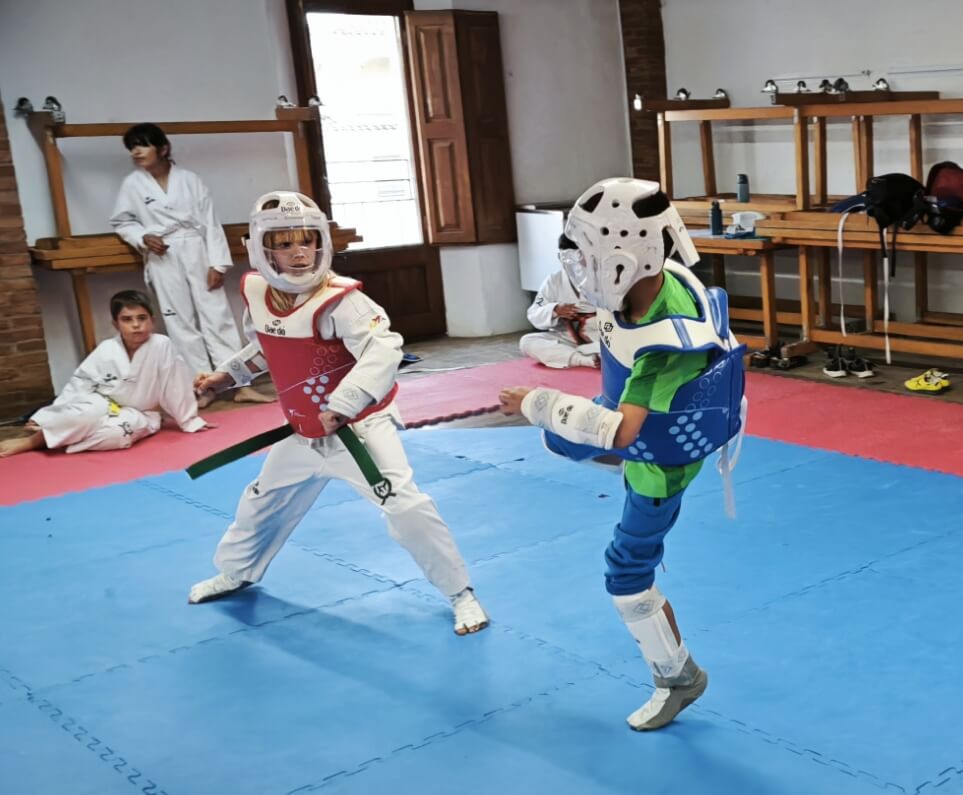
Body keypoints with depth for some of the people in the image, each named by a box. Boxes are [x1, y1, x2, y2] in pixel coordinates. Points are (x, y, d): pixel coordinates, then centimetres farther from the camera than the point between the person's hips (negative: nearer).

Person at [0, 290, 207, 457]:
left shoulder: (161, 346, -21)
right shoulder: (106, 350, -12)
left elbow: (175, 387, -14)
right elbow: (79, 383, -7)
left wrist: (190, 421, -6)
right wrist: (45, 417, -12)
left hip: (137, 416, -1)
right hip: (103, 408, 1)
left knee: (119, 432, -35)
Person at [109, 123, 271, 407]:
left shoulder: (189, 179, 0)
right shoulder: (132, 184, 2)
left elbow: (210, 222, -1)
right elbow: (121, 222, 11)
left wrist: (217, 263, -7)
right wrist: (143, 237, -9)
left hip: (198, 253, -1)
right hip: (164, 259, 1)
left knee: (217, 316, -1)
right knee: (182, 323, 3)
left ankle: (240, 384, 0)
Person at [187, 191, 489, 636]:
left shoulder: (339, 300, -27)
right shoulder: (255, 293, -5)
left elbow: (384, 350, -41)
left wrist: (342, 406, -48)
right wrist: (228, 374, 14)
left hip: (359, 425, -7)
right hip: (303, 433, 7)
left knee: (405, 505, -19)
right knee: (261, 505, 23)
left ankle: (461, 595, -1)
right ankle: (235, 573, 52)